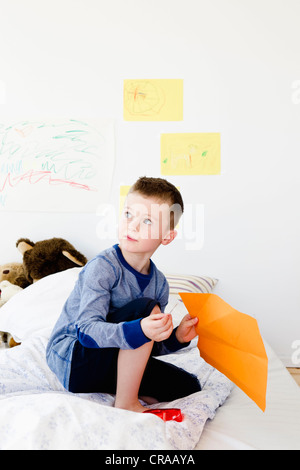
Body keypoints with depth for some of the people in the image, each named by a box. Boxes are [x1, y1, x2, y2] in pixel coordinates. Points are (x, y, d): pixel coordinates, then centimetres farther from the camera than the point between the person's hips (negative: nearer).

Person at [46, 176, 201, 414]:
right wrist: (138, 330, -46)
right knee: (146, 307, -29)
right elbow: (86, 330, -30)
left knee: (188, 386, -1)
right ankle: (125, 403, -17)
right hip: (72, 359, -6)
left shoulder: (159, 283, -1)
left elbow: (149, 347, 6)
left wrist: (176, 337, -15)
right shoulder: (102, 267, -21)